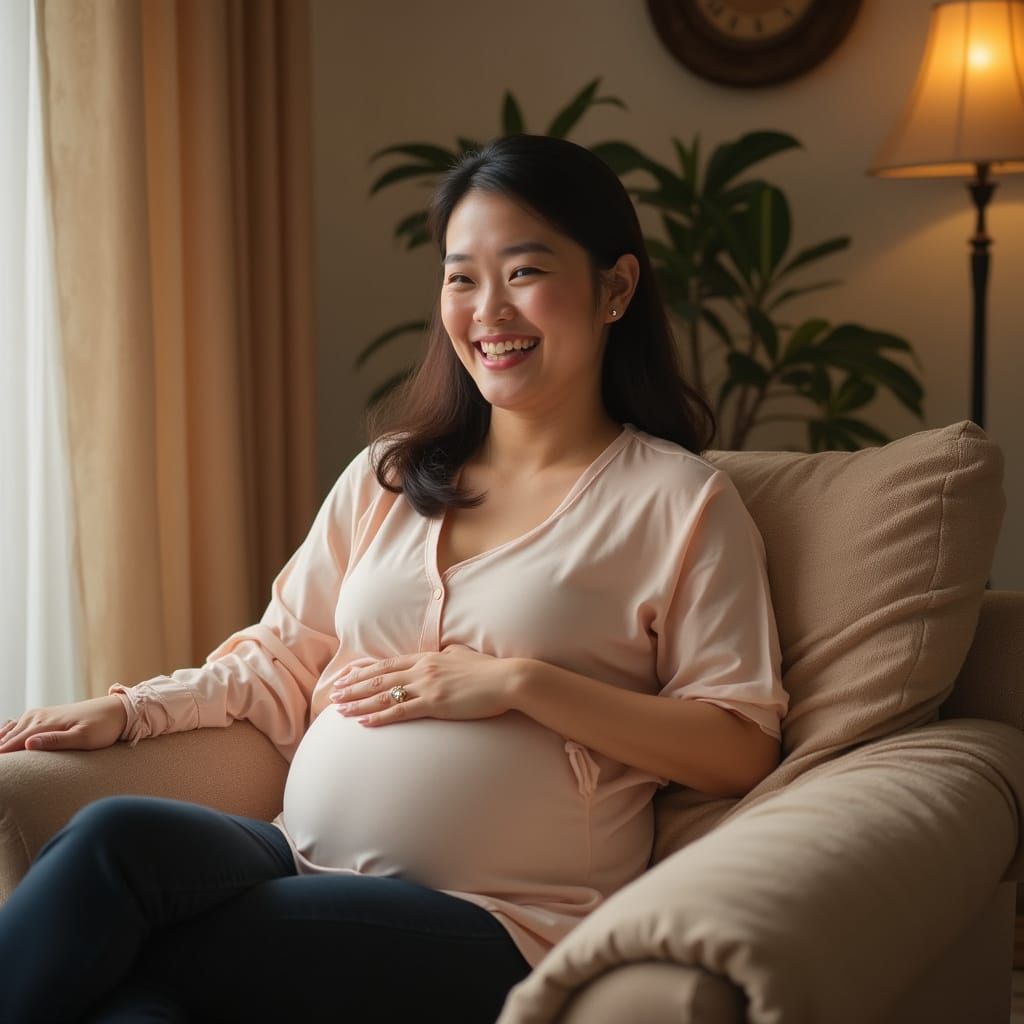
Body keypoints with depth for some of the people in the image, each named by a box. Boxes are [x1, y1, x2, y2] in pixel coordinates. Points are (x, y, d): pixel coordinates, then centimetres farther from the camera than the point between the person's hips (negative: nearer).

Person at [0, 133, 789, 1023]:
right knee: (115, 831, -30)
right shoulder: (389, 475, 18)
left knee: (120, 849, -27)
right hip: (306, 866, 5)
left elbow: (741, 749, -4)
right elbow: (286, 662, 21)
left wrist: (522, 683, -12)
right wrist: (130, 710, 4)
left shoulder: (678, 500, 2)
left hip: (499, 925, -4)